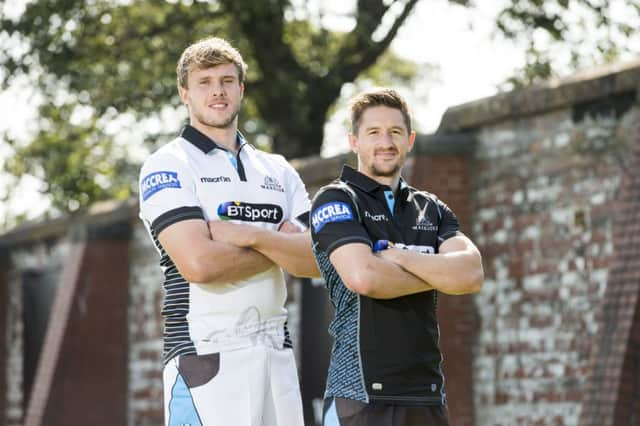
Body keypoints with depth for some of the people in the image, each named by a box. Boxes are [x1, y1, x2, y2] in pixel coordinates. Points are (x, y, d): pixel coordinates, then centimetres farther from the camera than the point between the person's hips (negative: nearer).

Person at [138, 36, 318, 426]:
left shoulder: (278, 171, 17)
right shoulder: (167, 167, -1)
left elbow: (314, 261, 5)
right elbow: (199, 263, -14)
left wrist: (250, 236, -12)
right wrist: (280, 249, 0)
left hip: (277, 352, 6)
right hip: (207, 353, -6)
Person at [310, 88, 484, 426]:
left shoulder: (431, 210, 18)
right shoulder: (335, 201, 1)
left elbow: (471, 274, 1)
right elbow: (362, 276, -17)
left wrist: (397, 256, -9)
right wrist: (439, 274, -2)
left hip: (426, 394, 5)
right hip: (360, 393, -5)